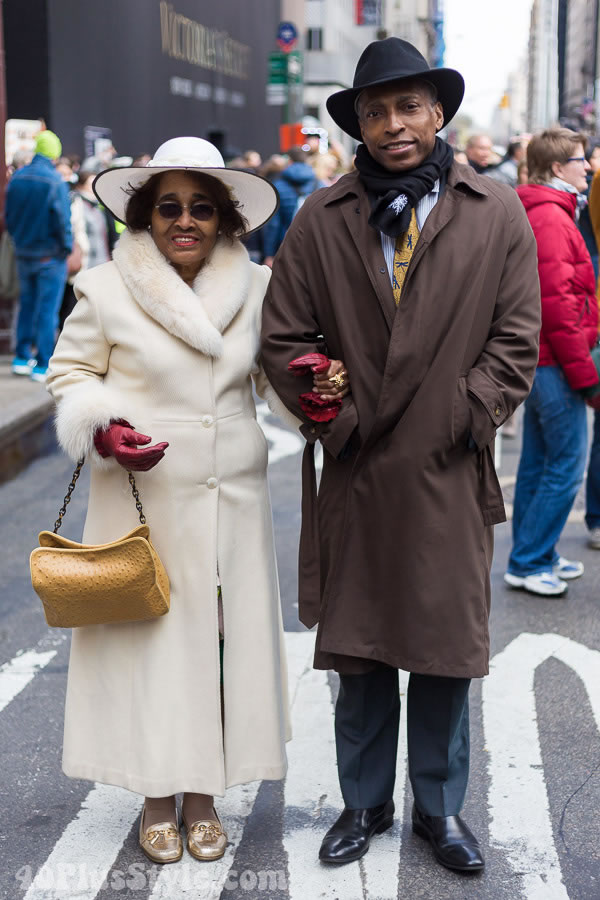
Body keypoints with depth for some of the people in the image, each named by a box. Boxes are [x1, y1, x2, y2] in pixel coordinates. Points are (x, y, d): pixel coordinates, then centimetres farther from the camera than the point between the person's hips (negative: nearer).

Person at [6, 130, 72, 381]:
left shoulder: (17, 178, 1)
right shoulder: (55, 182, -17)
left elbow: (8, 216, 8)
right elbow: (63, 220, -17)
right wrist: (67, 247, -2)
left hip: (24, 254, 6)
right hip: (51, 256, -6)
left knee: (27, 305, 18)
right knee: (47, 310, 1)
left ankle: (22, 358, 22)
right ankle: (43, 365, 2)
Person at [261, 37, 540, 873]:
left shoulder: (497, 213, 3)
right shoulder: (320, 219, 3)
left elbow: (516, 337, 2)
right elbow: (284, 337, 3)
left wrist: (468, 419, -7)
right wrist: (337, 421, -3)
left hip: (451, 474, 0)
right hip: (356, 469, 1)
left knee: (448, 651, 9)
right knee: (359, 652, 10)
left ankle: (439, 807, 27)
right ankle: (365, 803, 28)